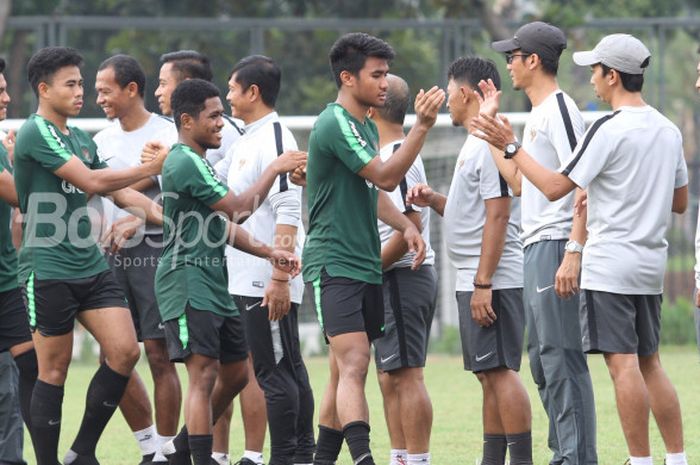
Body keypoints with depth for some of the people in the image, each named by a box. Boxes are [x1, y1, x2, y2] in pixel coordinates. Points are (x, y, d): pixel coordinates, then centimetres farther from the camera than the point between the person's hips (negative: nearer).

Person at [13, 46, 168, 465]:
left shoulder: (81, 139, 15)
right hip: (48, 269, -7)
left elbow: (118, 191, 20)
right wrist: (149, 169, -11)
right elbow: (92, 181, -18)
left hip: (90, 265, 8)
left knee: (125, 351, -4)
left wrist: (165, 216, 9)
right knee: (54, 370, -3)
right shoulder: (37, 133, -11)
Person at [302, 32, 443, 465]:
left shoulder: (367, 126, 17)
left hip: (366, 266, 9)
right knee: (354, 364, -20)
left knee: (346, 371, 11)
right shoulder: (335, 125, -14)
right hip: (334, 262, -9)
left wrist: (406, 225, 9)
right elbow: (386, 176, -19)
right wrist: (423, 125, -23)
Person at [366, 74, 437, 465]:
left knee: (407, 375, -10)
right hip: (396, 280, 11)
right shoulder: (400, 153, 17)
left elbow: (411, 225, -23)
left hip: (401, 280, -11)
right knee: (391, 378, 13)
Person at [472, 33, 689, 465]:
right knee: (649, 363, 13)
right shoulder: (669, 131, 10)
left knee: (623, 363, -7)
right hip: (651, 267, 8)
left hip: (610, 264, -8)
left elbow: (555, 186, -13)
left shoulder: (610, 130, -13)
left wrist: (511, 146, -6)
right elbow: (680, 201, 19)